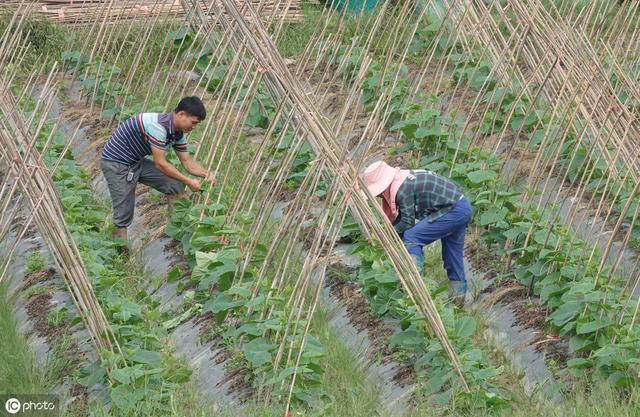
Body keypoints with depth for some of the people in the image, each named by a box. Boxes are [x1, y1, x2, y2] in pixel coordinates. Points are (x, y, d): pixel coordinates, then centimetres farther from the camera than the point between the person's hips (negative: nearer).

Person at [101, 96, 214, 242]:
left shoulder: (178, 133, -1)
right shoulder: (158, 126, -30)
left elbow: (187, 161, 8)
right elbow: (160, 164, -28)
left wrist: (206, 174, -10)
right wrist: (188, 181, -22)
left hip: (137, 162, 9)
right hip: (116, 163, -9)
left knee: (175, 185, 2)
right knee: (124, 214, -9)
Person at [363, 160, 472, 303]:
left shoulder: (402, 189, -17)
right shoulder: (403, 178, 13)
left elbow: (408, 222, -11)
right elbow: (402, 215, 22)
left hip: (453, 211, -10)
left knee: (411, 237, -11)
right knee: (452, 251, 20)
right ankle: (458, 294, 29)